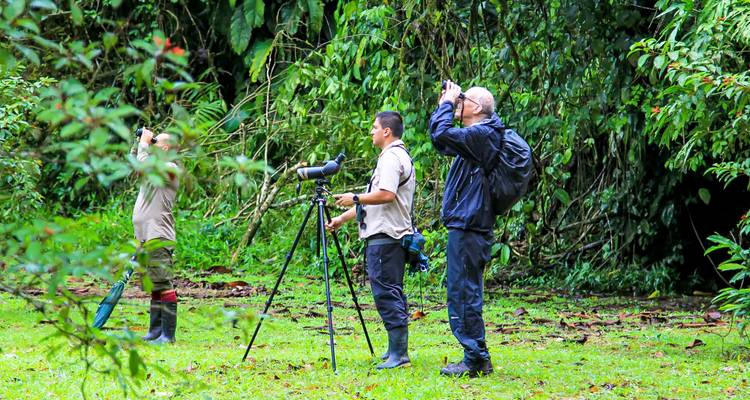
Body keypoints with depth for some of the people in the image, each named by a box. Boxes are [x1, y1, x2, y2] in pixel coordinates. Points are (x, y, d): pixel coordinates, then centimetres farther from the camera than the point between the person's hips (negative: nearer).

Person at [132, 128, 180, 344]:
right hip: (145, 237, 10)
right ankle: (155, 332, 20)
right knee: (154, 287, 14)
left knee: (164, 286, -10)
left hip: (159, 238, -10)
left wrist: (145, 144, -8)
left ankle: (168, 334, -11)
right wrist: (139, 143, 18)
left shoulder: (170, 168, -8)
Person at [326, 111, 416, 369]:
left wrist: (355, 198, -12)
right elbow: (374, 200, 28)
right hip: (390, 235, 11)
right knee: (392, 292, 12)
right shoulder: (399, 156, 23)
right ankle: (397, 349, 15)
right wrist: (343, 218, 28)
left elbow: (386, 195, -25)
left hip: (385, 238, -11)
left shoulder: (392, 157, -11)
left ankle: (398, 353, -14)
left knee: (386, 292, -12)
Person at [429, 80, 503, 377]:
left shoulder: (482, 134, -13)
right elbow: (441, 140, 27)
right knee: (463, 294, 14)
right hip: (466, 226, 10)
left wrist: (447, 102, -9)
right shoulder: (476, 135, 17)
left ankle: (475, 360, -6)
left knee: (463, 294, -8)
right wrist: (444, 104, 16)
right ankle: (477, 358, 18)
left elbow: (441, 134, -25)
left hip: (467, 228, -10)